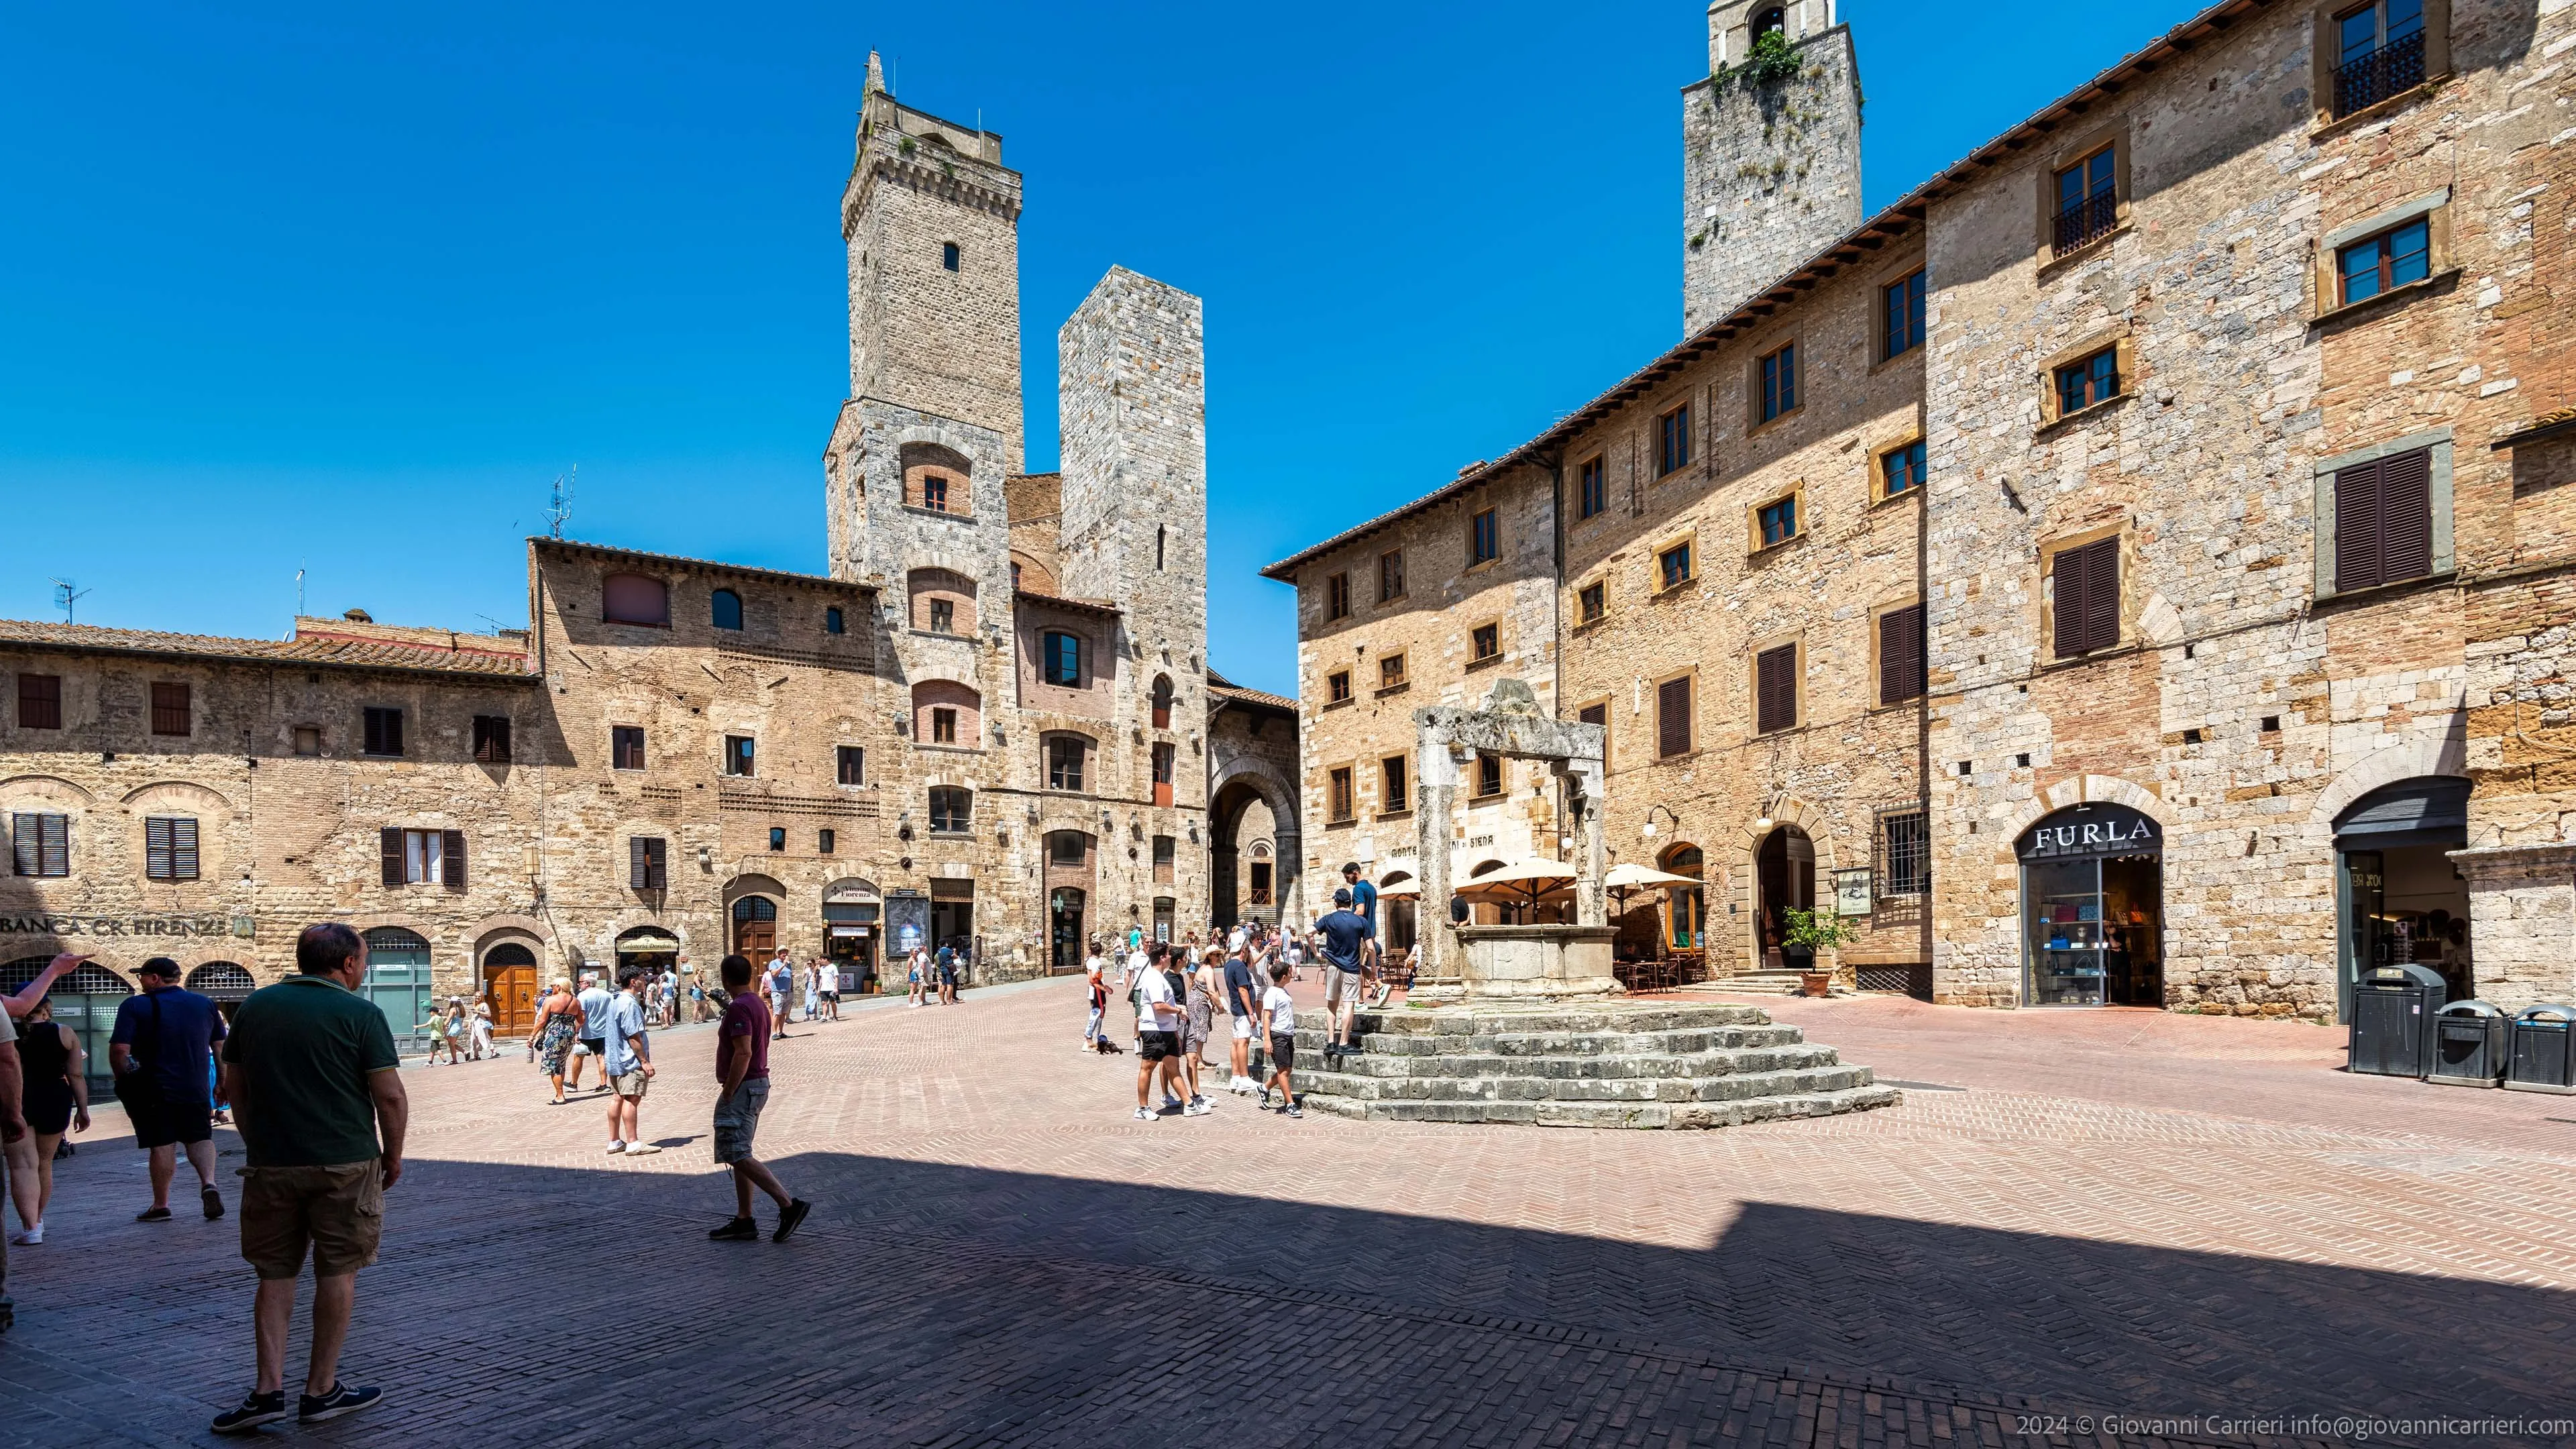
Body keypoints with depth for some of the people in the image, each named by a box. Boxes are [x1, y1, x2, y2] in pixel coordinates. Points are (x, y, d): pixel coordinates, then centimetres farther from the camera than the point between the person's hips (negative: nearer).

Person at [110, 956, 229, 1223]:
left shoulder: (134, 1006, -8)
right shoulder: (205, 1004, 5)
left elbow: (119, 1050, -16)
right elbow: (221, 1046, 8)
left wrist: (124, 1081, 0)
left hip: (154, 1090, -3)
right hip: (196, 1088, 3)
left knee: (162, 1146, 4)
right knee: (200, 1137, 13)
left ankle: (161, 1205, 13)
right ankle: (209, 1183, -8)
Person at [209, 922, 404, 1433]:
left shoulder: (255, 1006, 5)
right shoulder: (359, 1013, -10)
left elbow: (232, 1083, 12)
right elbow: (389, 1094, -12)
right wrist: (393, 1155, 2)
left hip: (270, 1164, 4)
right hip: (345, 1162, -4)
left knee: (275, 1275, 15)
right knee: (337, 1273, 8)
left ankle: (269, 1391, 10)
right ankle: (321, 1391, 15)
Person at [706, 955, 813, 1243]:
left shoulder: (738, 1008, -17)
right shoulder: (758, 1004, 14)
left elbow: (743, 1053, -25)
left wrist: (727, 1094, -21)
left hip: (742, 1087, -10)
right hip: (758, 1082, 10)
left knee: (736, 1154, -11)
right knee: (739, 1154, 14)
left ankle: (789, 1204, -17)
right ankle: (743, 1221, 17)